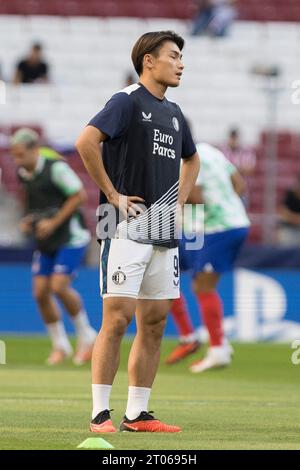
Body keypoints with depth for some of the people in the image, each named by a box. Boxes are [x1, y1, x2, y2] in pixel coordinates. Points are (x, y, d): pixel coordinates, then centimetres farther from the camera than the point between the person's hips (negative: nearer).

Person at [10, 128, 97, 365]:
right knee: (40, 292, -1)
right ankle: (60, 345, 14)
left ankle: (86, 335, 2)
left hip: (70, 237, -7)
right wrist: (29, 221, 1)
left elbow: (79, 195, -16)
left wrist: (53, 223, -19)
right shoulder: (22, 174, 4)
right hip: (45, 242, 7)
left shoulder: (56, 168, -18)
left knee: (59, 286, -19)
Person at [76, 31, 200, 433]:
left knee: (155, 322, 6)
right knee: (118, 317, -10)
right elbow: (86, 141, -22)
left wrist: (180, 200, 18)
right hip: (128, 229, -8)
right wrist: (112, 195, -17)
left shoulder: (173, 112, 17)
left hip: (165, 233, 8)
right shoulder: (128, 102, -7)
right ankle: (100, 414, -7)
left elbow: (191, 159, 35)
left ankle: (137, 414, 11)